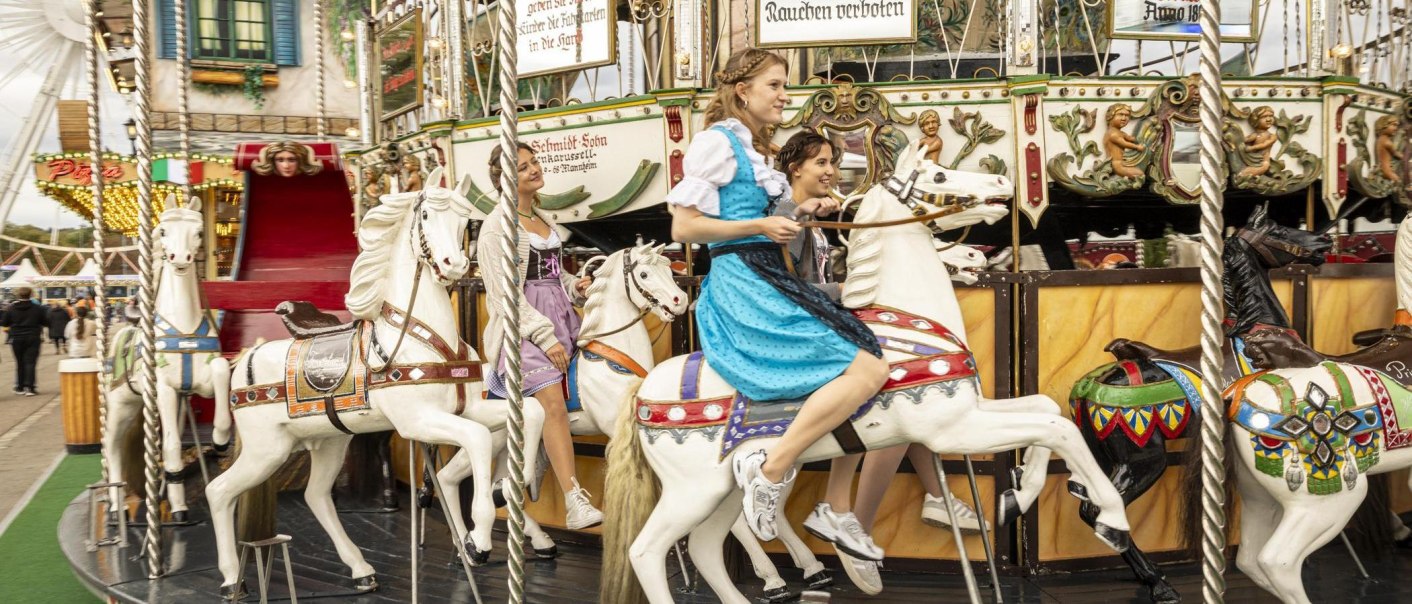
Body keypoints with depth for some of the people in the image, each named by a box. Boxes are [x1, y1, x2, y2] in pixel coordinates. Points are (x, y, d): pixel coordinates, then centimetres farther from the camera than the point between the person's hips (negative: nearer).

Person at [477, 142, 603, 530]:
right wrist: (545, 337, -18)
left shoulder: (545, 220, 17)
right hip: (523, 325, -8)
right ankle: (576, 505, -24)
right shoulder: (498, 225, -6)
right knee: (554, 401, -20)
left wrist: (575, 286, 7)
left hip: (560, 319, 8)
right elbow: (503, 293, -13)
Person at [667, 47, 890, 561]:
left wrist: (800, 211, 12)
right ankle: (769, 471, -14)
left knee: (860, 363, 8)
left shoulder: (753, 149, 21)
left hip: (768, 282, 10)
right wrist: (762, 225, -15)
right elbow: (684, 227, -11)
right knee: (868, 369, -18)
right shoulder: (717, 141, -6)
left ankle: (835, 511, 11)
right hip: (742, 286, -10)